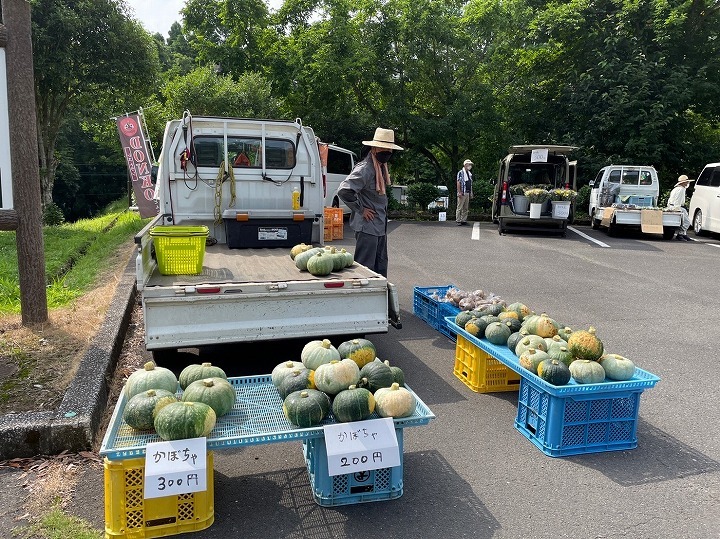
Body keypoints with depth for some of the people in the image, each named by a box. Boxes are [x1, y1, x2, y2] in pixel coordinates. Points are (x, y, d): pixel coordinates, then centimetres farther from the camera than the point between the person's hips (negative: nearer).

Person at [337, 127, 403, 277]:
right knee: (366, 267, -4)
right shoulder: (364, 169, -18)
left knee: (381, 266, 17)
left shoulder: (381, 167, 11)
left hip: (380, 226, 10)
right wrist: (361, 209, -18)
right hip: (367, 227, -9)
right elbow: (343, 190, -27)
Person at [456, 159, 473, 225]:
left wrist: (471, 193, 15)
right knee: (460, 207, -6)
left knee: (466, 208, 8)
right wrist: (459, 192, -18)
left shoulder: (470, 174, 18)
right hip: (462, 193, -8)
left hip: (468, 193, 8)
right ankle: (458, 221, -3)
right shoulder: (461, 173, -6)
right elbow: (458, 183, -11)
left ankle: (464, 220, 12)